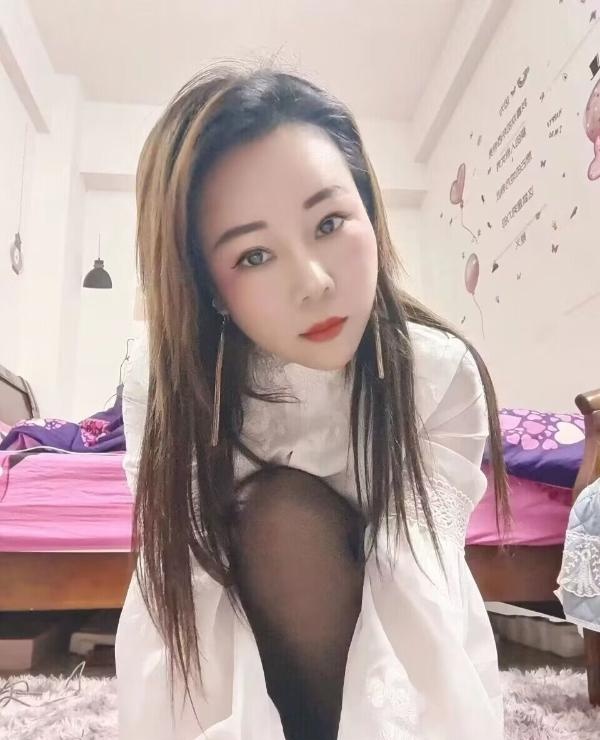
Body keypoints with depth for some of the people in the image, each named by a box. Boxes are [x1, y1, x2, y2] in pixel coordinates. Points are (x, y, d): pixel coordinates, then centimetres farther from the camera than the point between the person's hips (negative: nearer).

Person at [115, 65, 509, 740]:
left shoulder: (441, 375, -22)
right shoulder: (164, 381, -20)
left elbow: (417, 583, -28)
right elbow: (181, 584, -26)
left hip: (382, 635, 1)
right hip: (237, 617, 0)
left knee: (286, 512, -30)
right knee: (282, 515, -30)